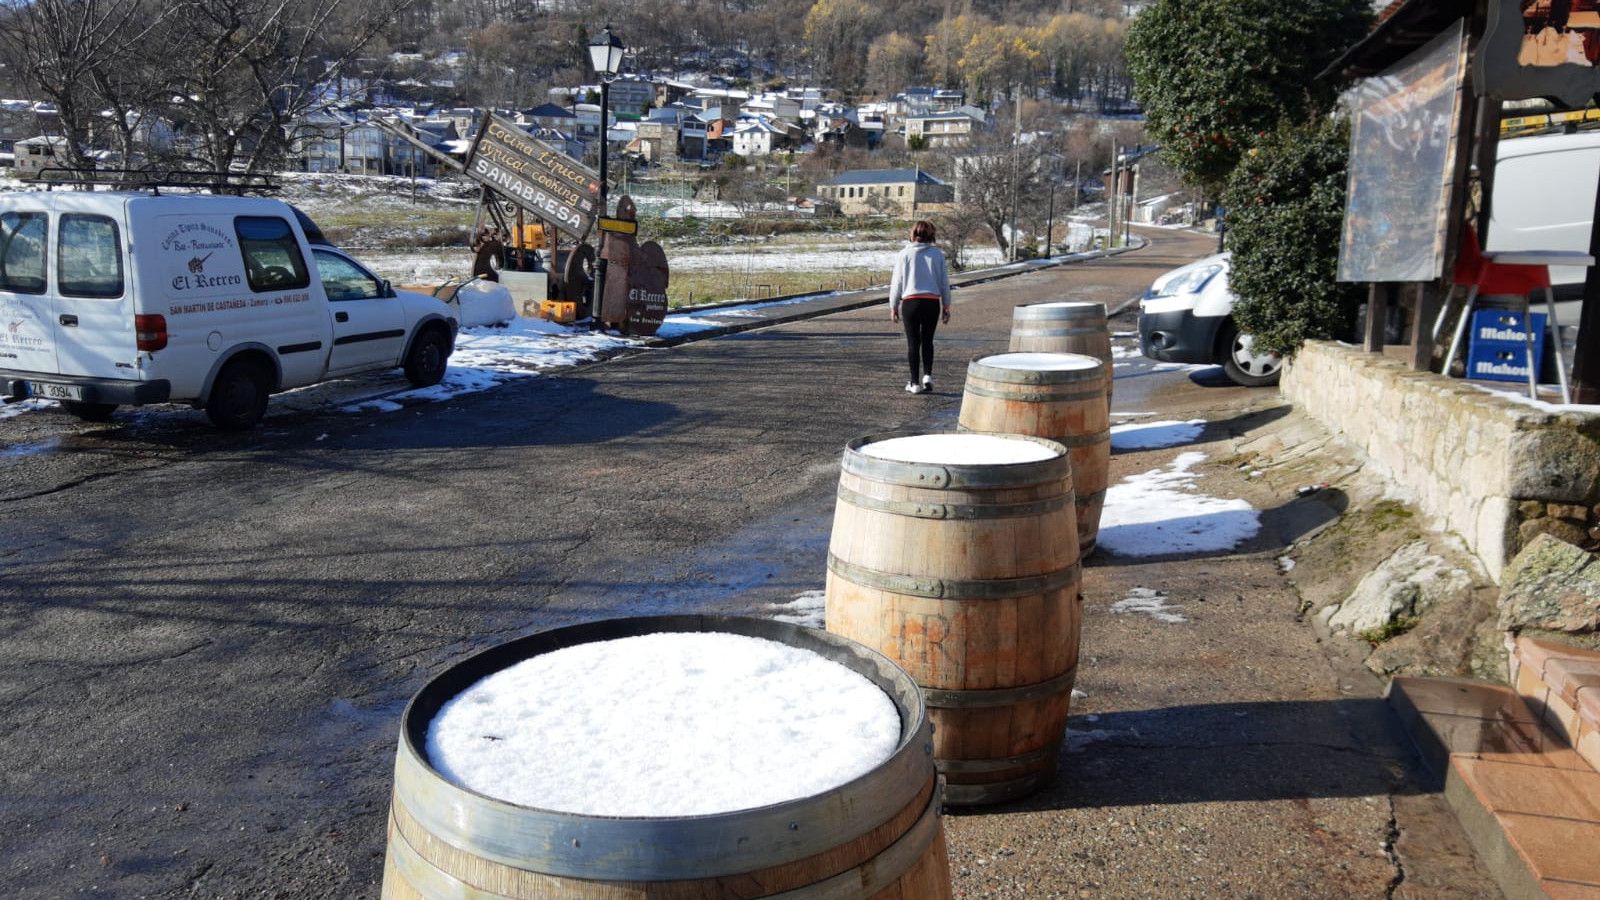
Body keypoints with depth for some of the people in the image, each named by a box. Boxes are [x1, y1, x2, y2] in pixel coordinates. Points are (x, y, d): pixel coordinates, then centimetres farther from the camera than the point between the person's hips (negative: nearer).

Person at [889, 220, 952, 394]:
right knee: (927, 340, 15)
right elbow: (944, 281, 8)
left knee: (913, 342, 4)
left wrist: (893, 306, 9)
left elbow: (897, 282, 1)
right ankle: (927, 376, 3)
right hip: (932, 302, 2)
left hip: (910, 301, -2)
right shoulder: (938, 254, 5)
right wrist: (946, 306, 15)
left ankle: (915, 383, 6)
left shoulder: (905, 254, 0)